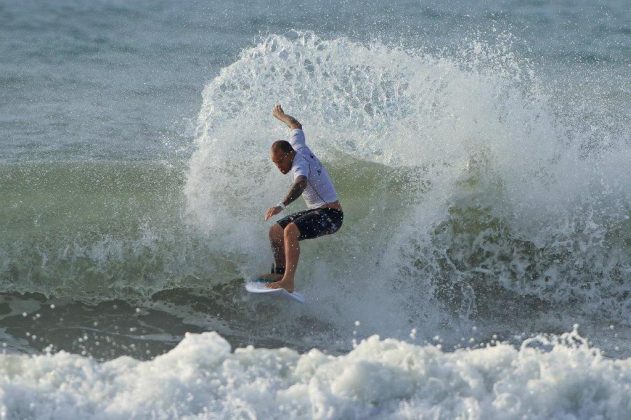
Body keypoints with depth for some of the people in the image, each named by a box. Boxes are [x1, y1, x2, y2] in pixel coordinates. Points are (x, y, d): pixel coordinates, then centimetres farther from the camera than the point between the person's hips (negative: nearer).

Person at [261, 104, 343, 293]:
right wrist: (281, 116, 43)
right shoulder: (297, 145, 2)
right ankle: (280, 273, 17)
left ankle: (288, 282, -41)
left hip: (330, 215, -10)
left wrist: (281, 205, -61)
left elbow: (301, 184, -45)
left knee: (290, 231, -33)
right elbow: (296, 126, 23)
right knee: (275, 231, 9)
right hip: (316, 211, 10)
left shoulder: (300, 163, -23)